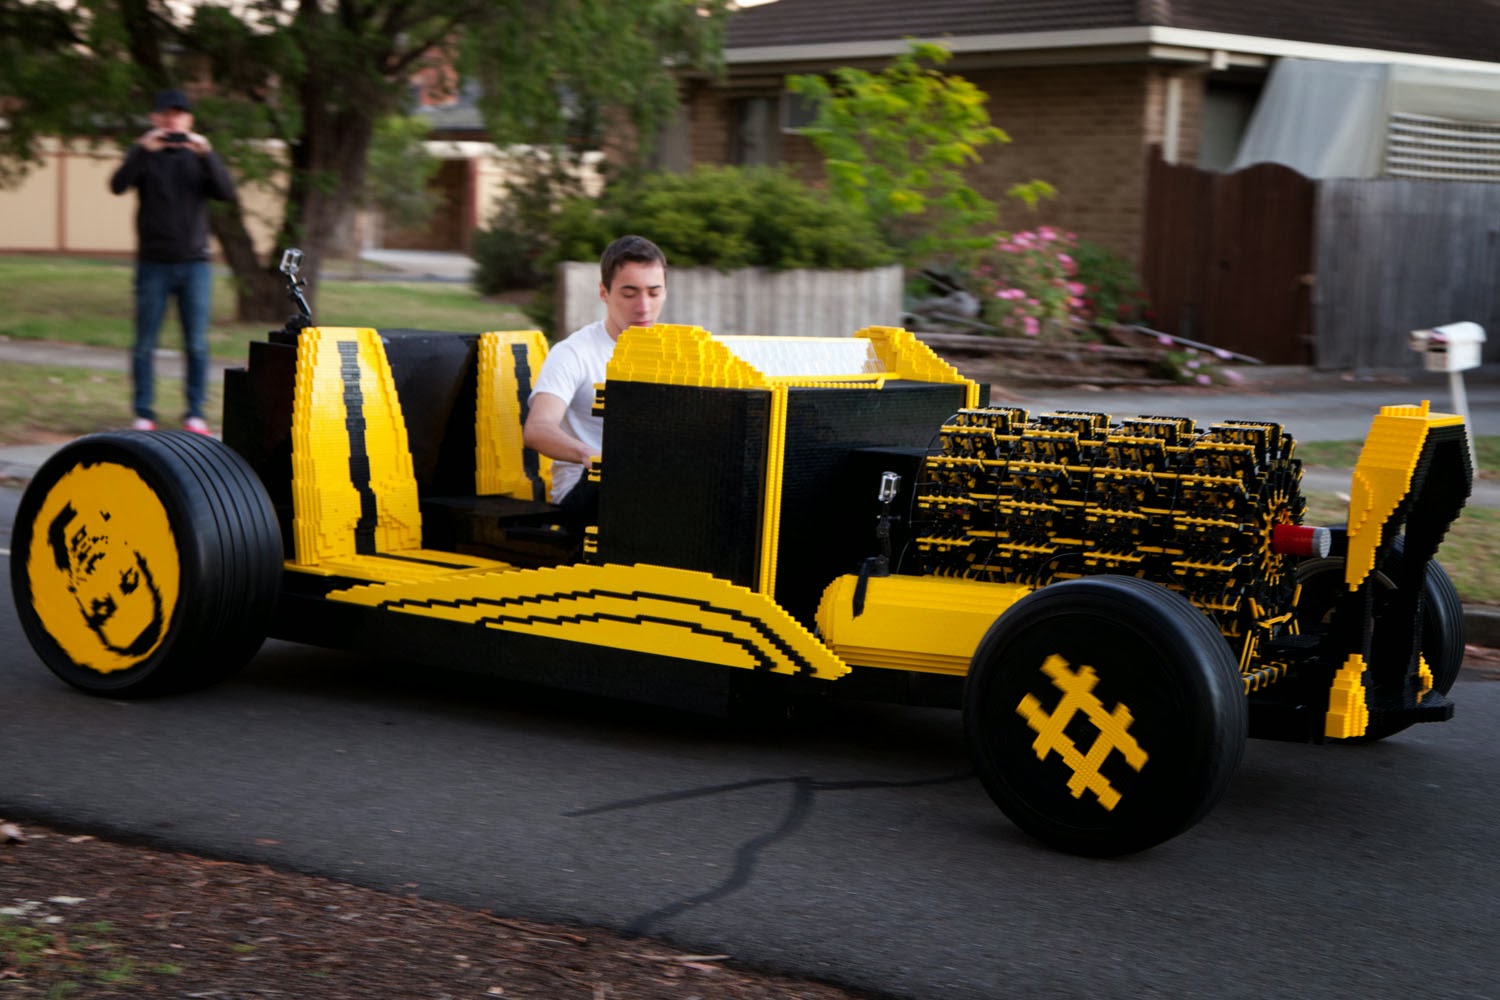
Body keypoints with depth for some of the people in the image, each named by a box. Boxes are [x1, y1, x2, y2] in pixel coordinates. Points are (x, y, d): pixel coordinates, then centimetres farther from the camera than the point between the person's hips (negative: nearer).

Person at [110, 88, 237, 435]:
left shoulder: (199, 156, 9)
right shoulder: (144, 155, 5)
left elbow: (226, 193, -6)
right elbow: (118, 186, -12)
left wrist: (207, 154, -20)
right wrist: (143, 150, -24)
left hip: (194, 264, 1)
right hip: (153, 264, -1)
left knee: (197, 344, -1)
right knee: (145, 344, 0)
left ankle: (195, 413, 5)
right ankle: (143, 415, 5)